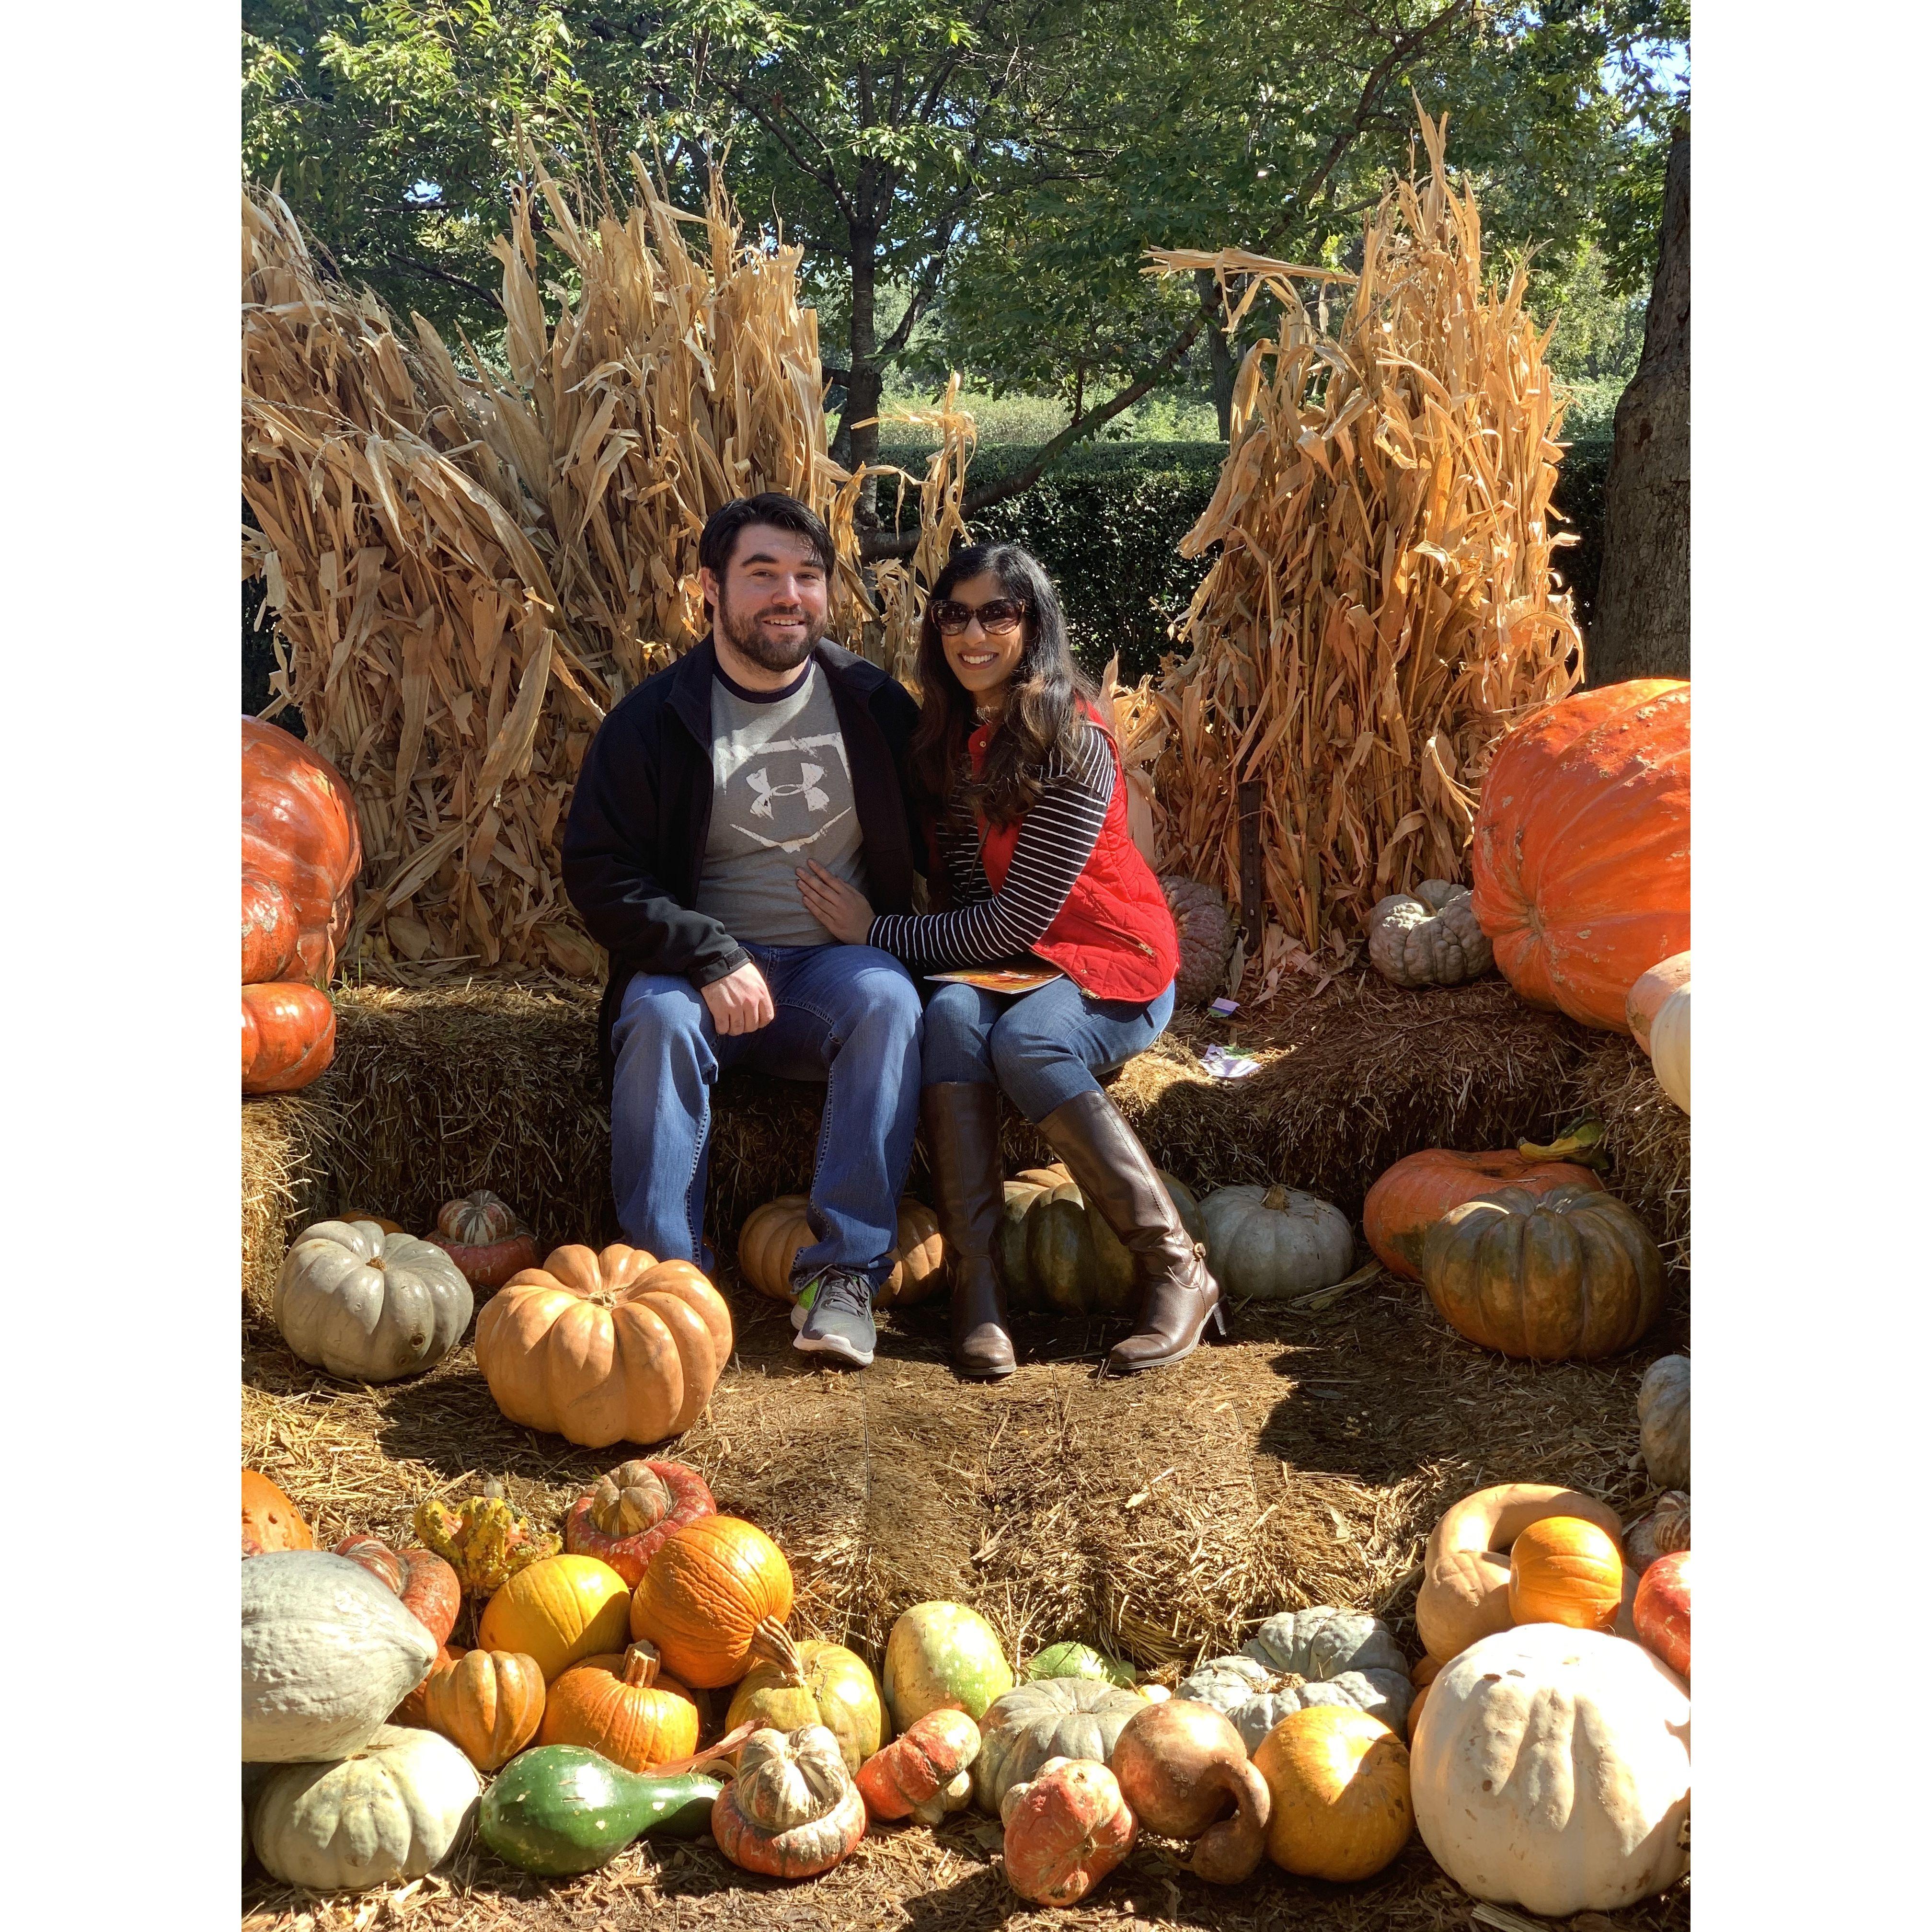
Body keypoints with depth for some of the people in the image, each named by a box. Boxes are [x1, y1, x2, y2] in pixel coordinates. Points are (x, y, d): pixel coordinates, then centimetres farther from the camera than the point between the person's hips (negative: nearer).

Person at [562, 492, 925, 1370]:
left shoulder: (873, 704, 5)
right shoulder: (654, 720, -2)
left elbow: (924, 839, 13)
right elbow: (598, 870, -6)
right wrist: (711, 959, -18)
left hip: (836, 963, 1)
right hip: (702, 963, -1)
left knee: (889, 1000, -31)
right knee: (659, 1014, -33)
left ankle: (845, 1268, -30)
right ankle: (666, 1265, -25)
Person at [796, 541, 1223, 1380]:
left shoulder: (1071, 743, -16)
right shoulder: (949, 735, 6)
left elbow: (1018, 920, -18)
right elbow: (968, 896, 5)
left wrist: (877, 930, -14)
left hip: (1107, 964, -5)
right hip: (1004, 962, 5)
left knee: (1026, 1043, -35)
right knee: (951, 1014, -29)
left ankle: (1178, 1272, -25)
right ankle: (976, 1286, -36)